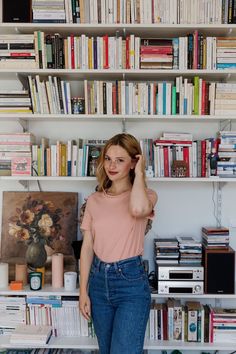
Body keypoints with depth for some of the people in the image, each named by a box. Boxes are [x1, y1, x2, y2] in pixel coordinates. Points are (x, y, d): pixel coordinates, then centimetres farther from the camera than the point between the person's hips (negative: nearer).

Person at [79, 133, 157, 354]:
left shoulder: (146, 195, -6)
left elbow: (138, 209, -32)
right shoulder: (94, 200, 4)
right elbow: (87, 247, 5)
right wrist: (83, 291, 3)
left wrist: (139, 173, -17)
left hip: (131, 280, -4)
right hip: (99, 280, 5)